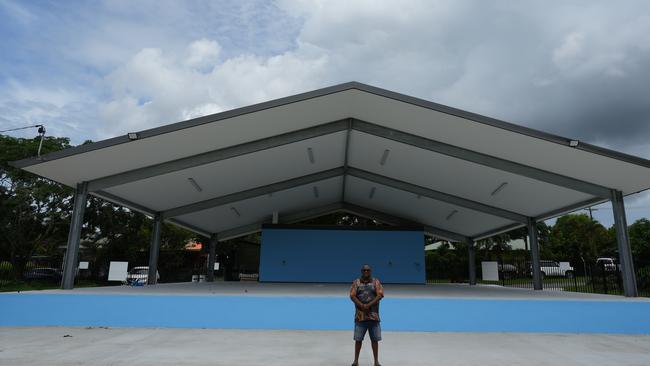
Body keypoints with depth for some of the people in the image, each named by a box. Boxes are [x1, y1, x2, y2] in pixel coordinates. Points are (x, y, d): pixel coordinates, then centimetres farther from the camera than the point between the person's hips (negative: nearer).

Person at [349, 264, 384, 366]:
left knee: (375, 339, 5)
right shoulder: (356, 282, 6)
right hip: (360, 315, 0)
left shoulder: (376, 282, 5)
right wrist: (362, 306, -16)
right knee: (358, 339, 3)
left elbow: (380, 295, -6)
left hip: (373, 315, 0)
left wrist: (369, 305, -16)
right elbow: (352, 296, -3)